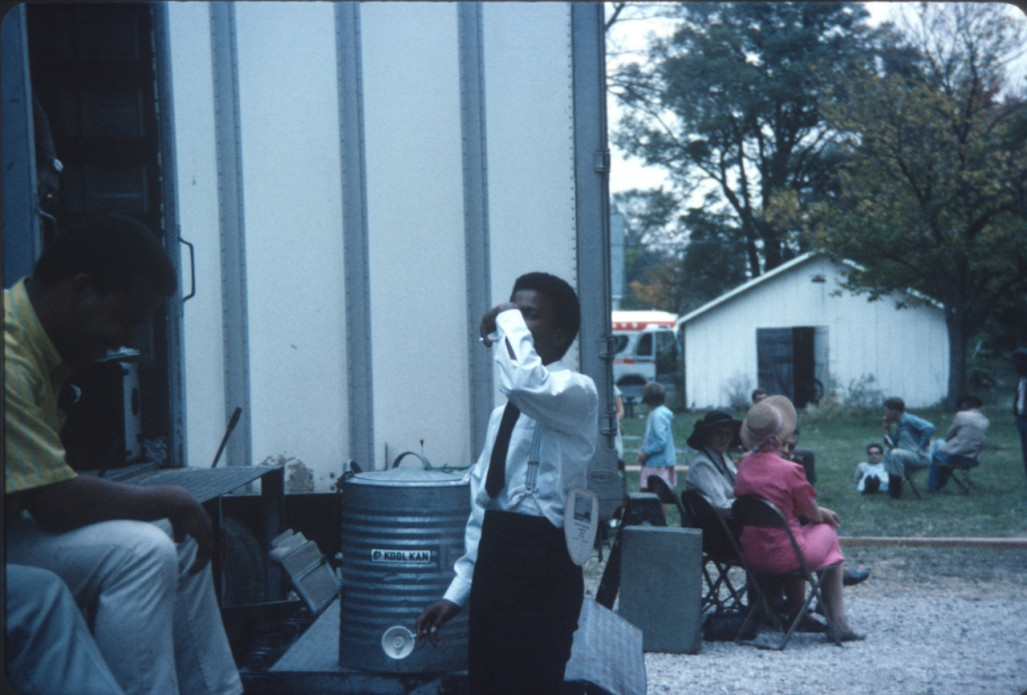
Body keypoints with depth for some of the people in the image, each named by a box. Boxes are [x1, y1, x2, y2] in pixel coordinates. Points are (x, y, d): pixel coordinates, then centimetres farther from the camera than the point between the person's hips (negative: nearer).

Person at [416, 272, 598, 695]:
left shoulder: (576, 392, -8)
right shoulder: (506, 410, 17)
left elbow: (525, 382, -33)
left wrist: (509, 322, -16)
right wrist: (459, 589, 16)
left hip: (541, 565, -8)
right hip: (493, 562, 8)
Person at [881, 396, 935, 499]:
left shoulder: (909, 420, -13)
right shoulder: (899, 424, 15)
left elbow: (929, 428, -27)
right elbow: (892, 443, 19)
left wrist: (920, 448, -23)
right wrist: (886, 429, 9)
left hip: (922, 457, -10)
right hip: (911, 456, 10)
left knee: (895, 454, -28)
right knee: (888, 454, 20)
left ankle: (896, 492, -23)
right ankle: (892, 487, 10)